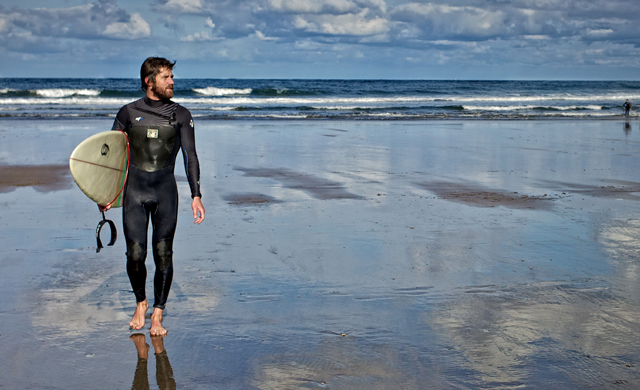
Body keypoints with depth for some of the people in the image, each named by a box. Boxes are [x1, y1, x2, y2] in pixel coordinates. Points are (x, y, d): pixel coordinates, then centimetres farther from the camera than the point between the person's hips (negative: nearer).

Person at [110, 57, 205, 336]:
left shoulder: (180, 115, 7)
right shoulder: (128, 113, 7)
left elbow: (190, 157, 3)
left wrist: (196, 195, -7)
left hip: (165, 190, 0)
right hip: (134, 189, 0)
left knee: (163, 254, -4)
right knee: (135, 254, -5)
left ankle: (157, 315, 8)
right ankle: (140, 302, 22)